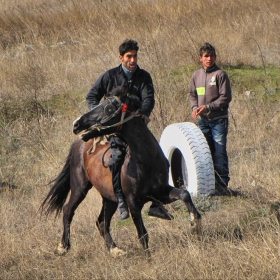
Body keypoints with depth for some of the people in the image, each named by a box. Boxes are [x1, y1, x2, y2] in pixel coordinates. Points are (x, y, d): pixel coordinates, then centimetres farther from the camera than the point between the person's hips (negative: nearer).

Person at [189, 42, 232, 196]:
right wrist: (195, 107, -4)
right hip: (203, 120, 5)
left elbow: (225, 97, -10)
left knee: (220, 152, -8)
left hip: (219, 119, -5)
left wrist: (208, 107, -17)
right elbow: (192, 95, 16)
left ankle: (222, 184, -7)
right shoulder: (196, 75, 9)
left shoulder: (220, 75, -7)